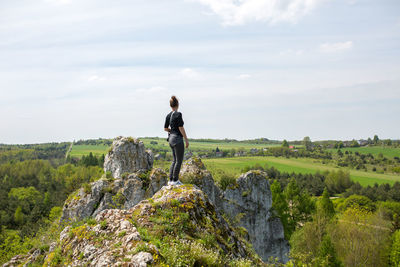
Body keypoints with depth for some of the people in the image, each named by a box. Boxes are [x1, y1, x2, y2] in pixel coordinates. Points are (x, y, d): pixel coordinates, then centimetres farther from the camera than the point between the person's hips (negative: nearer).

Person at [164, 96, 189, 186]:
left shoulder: (168, 115, 8)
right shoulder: (178, 114, -14)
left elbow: (165, 128, 14)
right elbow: (181, 128, -17)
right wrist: (186, 139, -11)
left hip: (171, 138, 8)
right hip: (178, 139, -8)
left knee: (174, 160, 15)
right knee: (179, 161, 0)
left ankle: (171, 180, 14)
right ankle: (175, 180, 2)